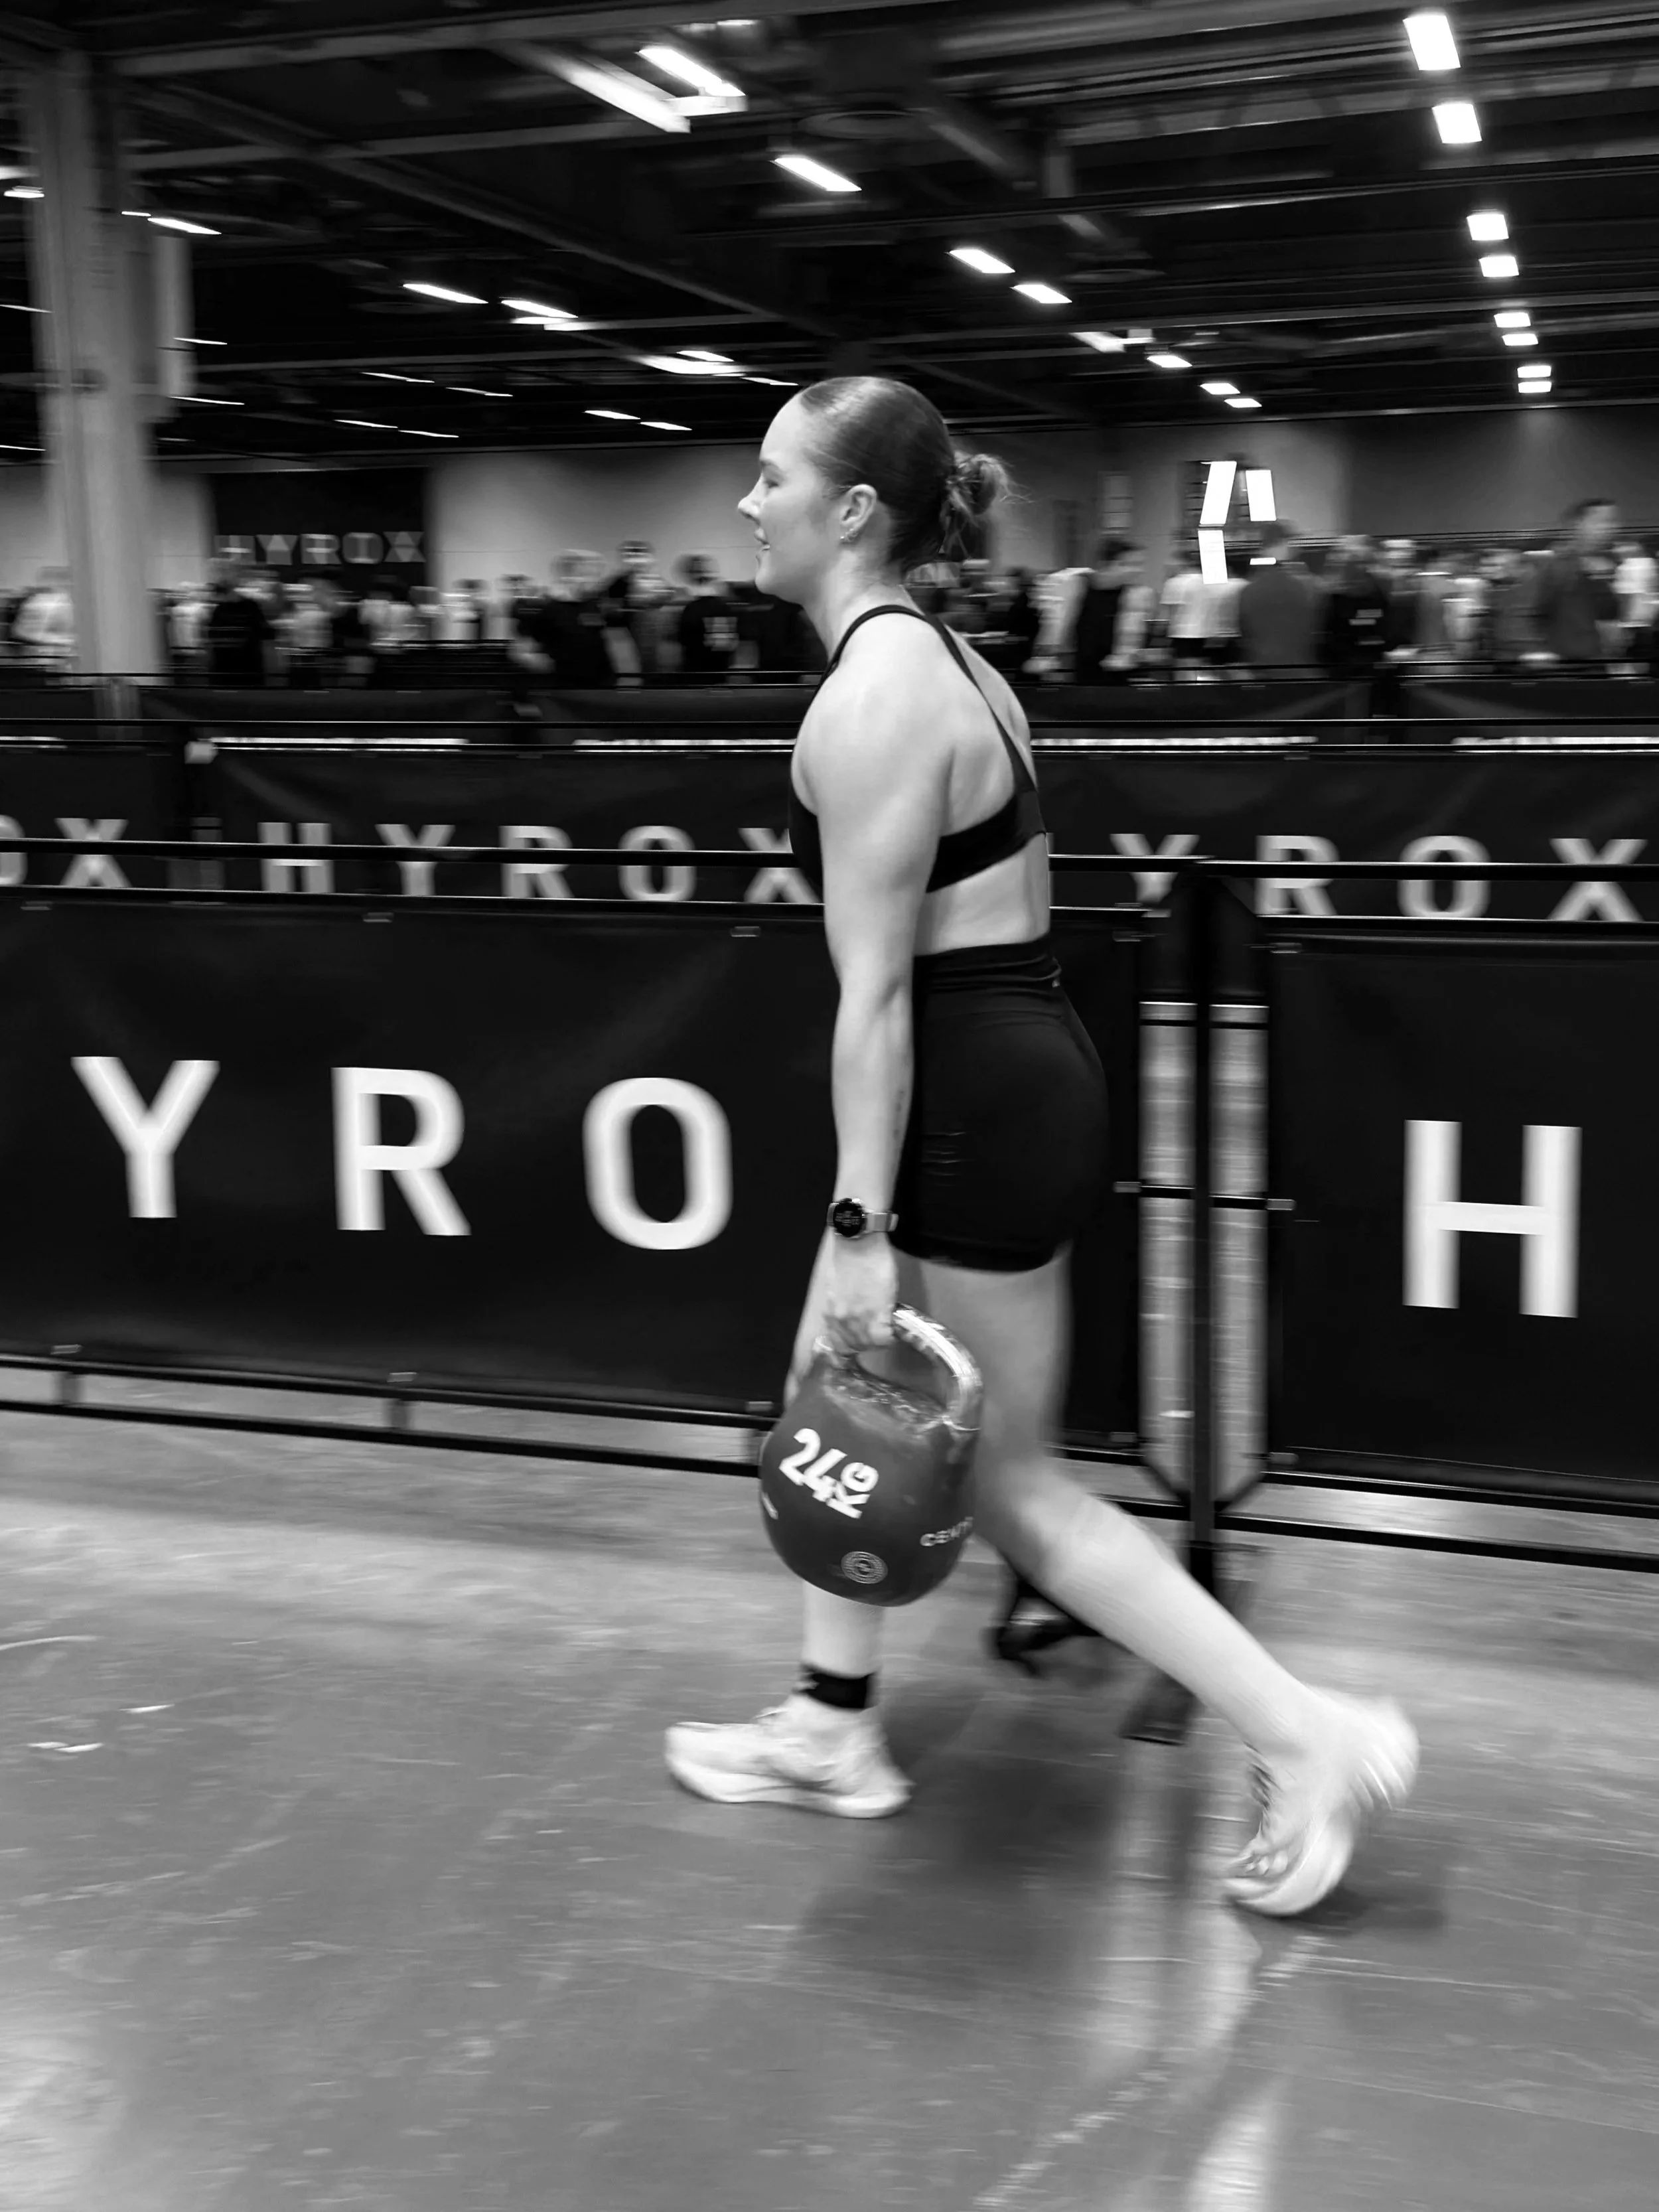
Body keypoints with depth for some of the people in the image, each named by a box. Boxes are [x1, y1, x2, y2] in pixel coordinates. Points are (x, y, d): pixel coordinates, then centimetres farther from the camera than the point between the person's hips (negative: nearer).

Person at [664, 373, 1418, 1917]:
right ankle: (831, 1733, 33)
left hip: (976, 1097, -10)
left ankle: (1309, 1738, 11)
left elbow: (875, 989, -21)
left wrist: (861, 1228, -19)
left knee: (1005, 1482, 3)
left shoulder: (869, 701, -18)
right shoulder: (934, 656, 12)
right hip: (1016, 1060, 10)